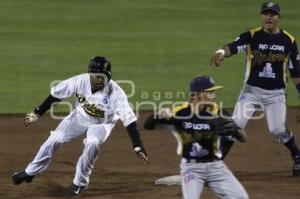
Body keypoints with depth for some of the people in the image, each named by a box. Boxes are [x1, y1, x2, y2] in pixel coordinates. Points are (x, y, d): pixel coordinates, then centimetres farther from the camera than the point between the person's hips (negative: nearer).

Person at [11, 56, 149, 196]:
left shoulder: (115, 93, -36)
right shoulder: (80, 81, -28)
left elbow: (128, 119, -38)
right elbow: (56, 94, -14)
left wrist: (137, 146, -45)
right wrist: (37, 113, -7)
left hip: (101, 124, -3)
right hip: (79, 117, 3)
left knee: (92, 144, -30)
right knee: (53, 141, -1)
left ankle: (80, 182, -7)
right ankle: (30, 172, 22)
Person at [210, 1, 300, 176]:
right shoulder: (251, 36, -6)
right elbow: (232, 47, -24)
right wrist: (221, 53, -48)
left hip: (276, 94, 0)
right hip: (252, 90, 0)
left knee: (279, 130, -9)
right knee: (235, 125, -11)